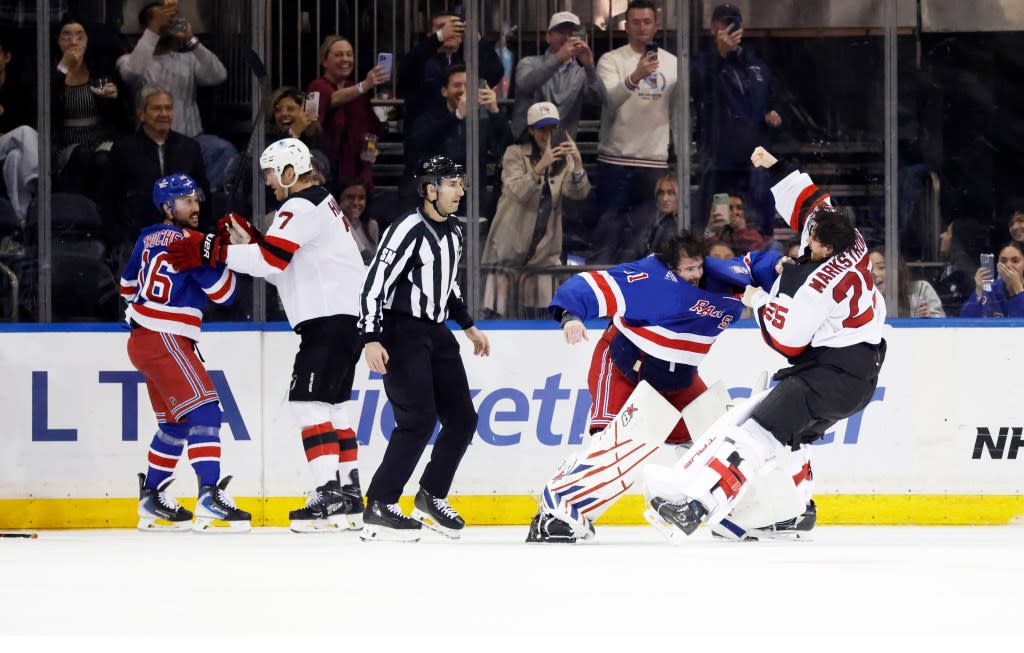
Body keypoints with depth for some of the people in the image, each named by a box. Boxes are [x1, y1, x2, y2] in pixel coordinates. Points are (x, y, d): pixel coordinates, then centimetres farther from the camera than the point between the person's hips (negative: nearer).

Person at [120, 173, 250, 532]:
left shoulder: (150, 238, 12)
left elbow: (129, 282, 26)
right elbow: (224, 292, -12)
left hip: (144, 339, 10)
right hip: (164, 341, -10)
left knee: (175, 421, 19)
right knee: (204, 412, -17)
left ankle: (152, 502, 25)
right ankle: (210, 501, -28)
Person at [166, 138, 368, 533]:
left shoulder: (302, 207, -11)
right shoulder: (321, 205, 23)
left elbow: (270, 260, -22)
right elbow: (286, 271, 21)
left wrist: (212, 250, -18)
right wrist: (246, 241, 13)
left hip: (330, 319, -11)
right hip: (342, 318, 11)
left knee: (308, 401, -13)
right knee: (331, 405, 13)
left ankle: (330, 497, -19)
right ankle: (349, 497, 13)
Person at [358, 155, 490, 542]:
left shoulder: (452, 233, 13)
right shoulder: (408, 230, -16)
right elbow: (375, 282, -20)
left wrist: (468, 327, 31)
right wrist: (371, 339, -27)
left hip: (436, 334, 9)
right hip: (401, 332, -9)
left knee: (462, 419, 7)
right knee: (419, 420, -18)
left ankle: (431, 498, 23)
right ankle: (378, 509, -17)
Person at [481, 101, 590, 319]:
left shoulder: (563, 158, 7)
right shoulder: (515, 154, -4)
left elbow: (578, 193, -10)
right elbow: (518, 191, -22)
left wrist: (578, 164, -28)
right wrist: (541, 166, -38)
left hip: (545, 244, 3)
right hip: (511, 242, -3)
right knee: (501, 310, -5)